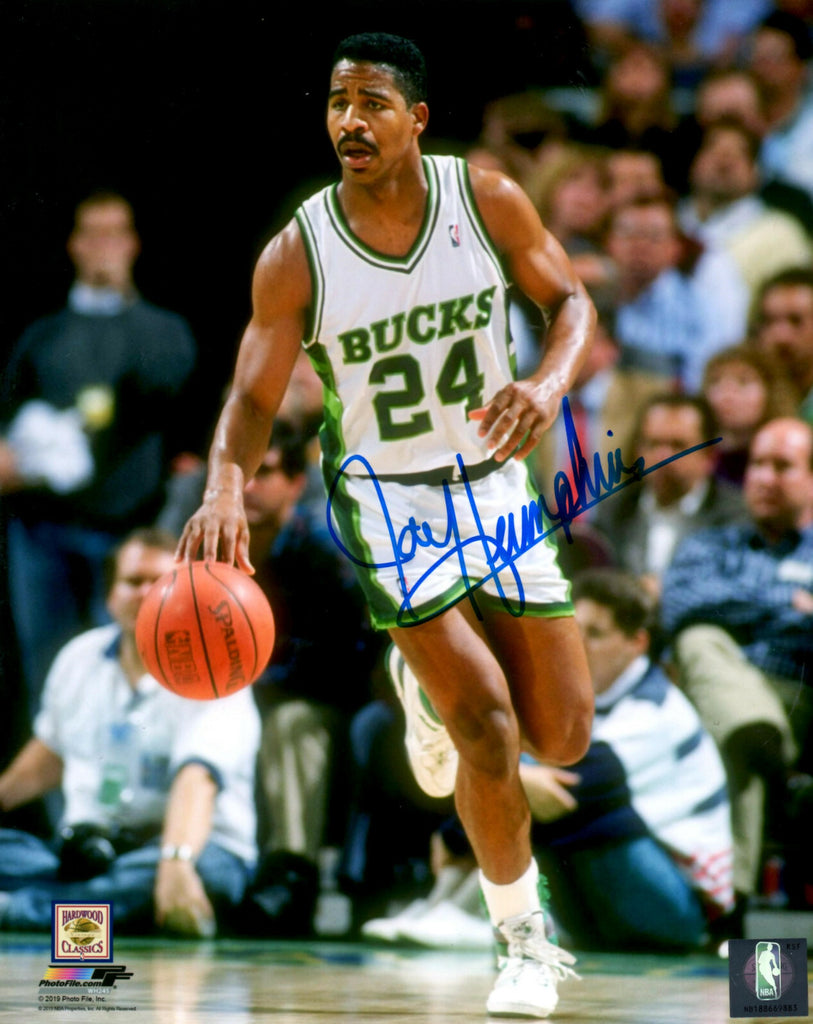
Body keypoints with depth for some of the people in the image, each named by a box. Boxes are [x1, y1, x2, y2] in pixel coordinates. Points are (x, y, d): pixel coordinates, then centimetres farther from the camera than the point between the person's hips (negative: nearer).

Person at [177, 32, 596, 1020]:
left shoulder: (488, 199, -11)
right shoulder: (296, 255, -16)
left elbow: (569, 300, -2)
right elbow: (253, 397, -13)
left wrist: (548, 384, -24)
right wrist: (225, 485, -34)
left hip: (493, 480, 3)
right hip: (384, 492, -3)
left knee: (562, 736, 2)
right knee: (485, 723, -16)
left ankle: (428, 679, 37)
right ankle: (526, 942, 6)